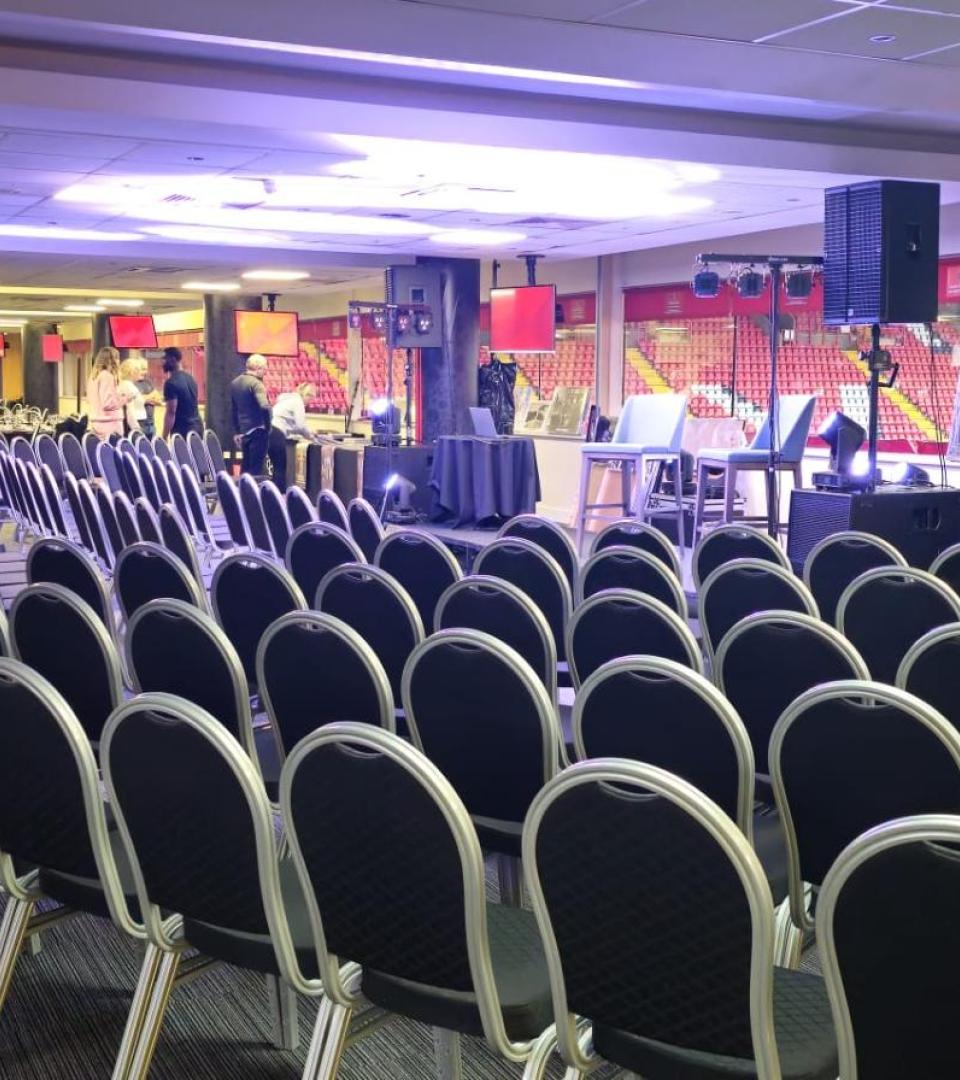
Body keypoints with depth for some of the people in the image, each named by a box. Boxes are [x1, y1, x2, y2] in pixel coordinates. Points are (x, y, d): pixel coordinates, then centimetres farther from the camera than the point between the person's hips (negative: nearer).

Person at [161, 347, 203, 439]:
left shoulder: (171, 382, -13)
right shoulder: (190, 378, 13)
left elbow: (171, 412, -17)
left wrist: (164, 437, -16)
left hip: (182, 429, -8)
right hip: (197, 426, 8)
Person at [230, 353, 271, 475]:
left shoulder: (235, 383, 11)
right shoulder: (256, 383, -14)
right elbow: (264, 407, -28)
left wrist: (237, 432, 23)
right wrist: (268, 426, -16)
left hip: (244, 431, 8)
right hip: (257, 430, -8)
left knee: (246, 466, 16)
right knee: (256, 468, -4)